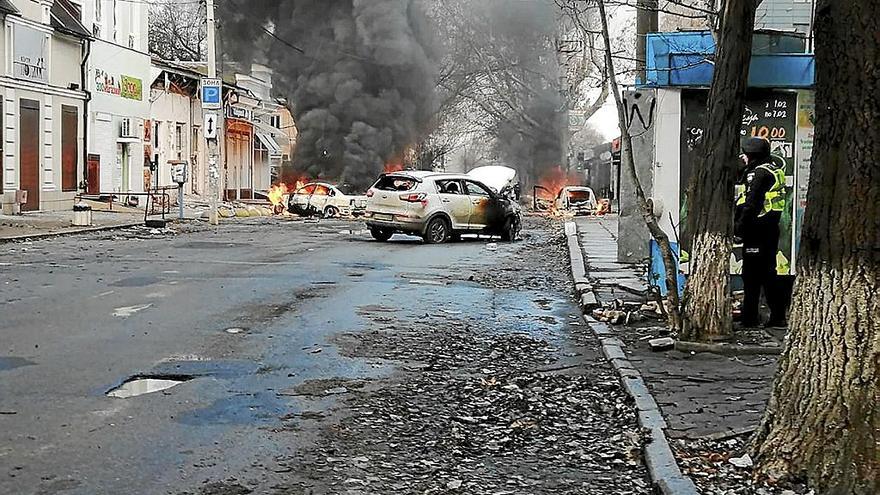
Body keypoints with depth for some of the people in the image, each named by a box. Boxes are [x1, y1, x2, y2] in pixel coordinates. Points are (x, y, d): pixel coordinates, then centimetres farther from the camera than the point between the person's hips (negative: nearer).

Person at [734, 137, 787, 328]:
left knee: (751, 274, -4)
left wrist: (739, 226, -15)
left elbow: (751, 204, -20)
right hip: (770, 227, 10)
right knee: (768, 272, 13)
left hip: (757, 229, -10)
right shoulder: (773, 170, 18)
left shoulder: (758, 173, -14)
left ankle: (749, 317, -1)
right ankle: (778, 315, 15)